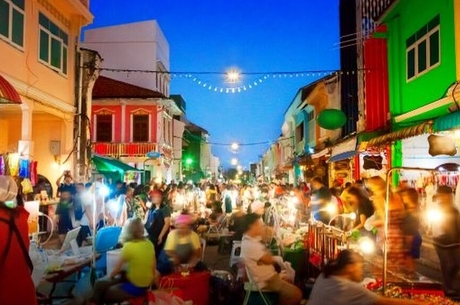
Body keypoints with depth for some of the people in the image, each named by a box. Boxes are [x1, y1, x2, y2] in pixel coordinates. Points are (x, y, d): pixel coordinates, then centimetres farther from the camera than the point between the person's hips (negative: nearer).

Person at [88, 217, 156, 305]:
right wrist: (151, 278, 24)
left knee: (100, 284, 9)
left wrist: (110, 276, 11)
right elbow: (154, 265, 8)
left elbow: (118, 267, -8)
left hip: (134, 287, -7)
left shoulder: (129, 246, -19)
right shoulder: (149, 243, -2)